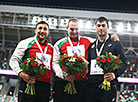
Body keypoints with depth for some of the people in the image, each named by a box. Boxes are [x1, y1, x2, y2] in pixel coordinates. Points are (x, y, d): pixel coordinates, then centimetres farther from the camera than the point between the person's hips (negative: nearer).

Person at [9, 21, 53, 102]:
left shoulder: (51, 48, 18)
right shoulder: (26, 43, 6)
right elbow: (13, 60, 3)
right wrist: (21, 73, -15)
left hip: (45, 86, 4)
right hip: (28, 83, -4)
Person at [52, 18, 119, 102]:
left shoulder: (88, 41, 12)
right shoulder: (60, 44, 8)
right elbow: (55, 63, 3)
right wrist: (64, 75, -12)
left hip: (82, 83, 1)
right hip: (62, 83, -1)